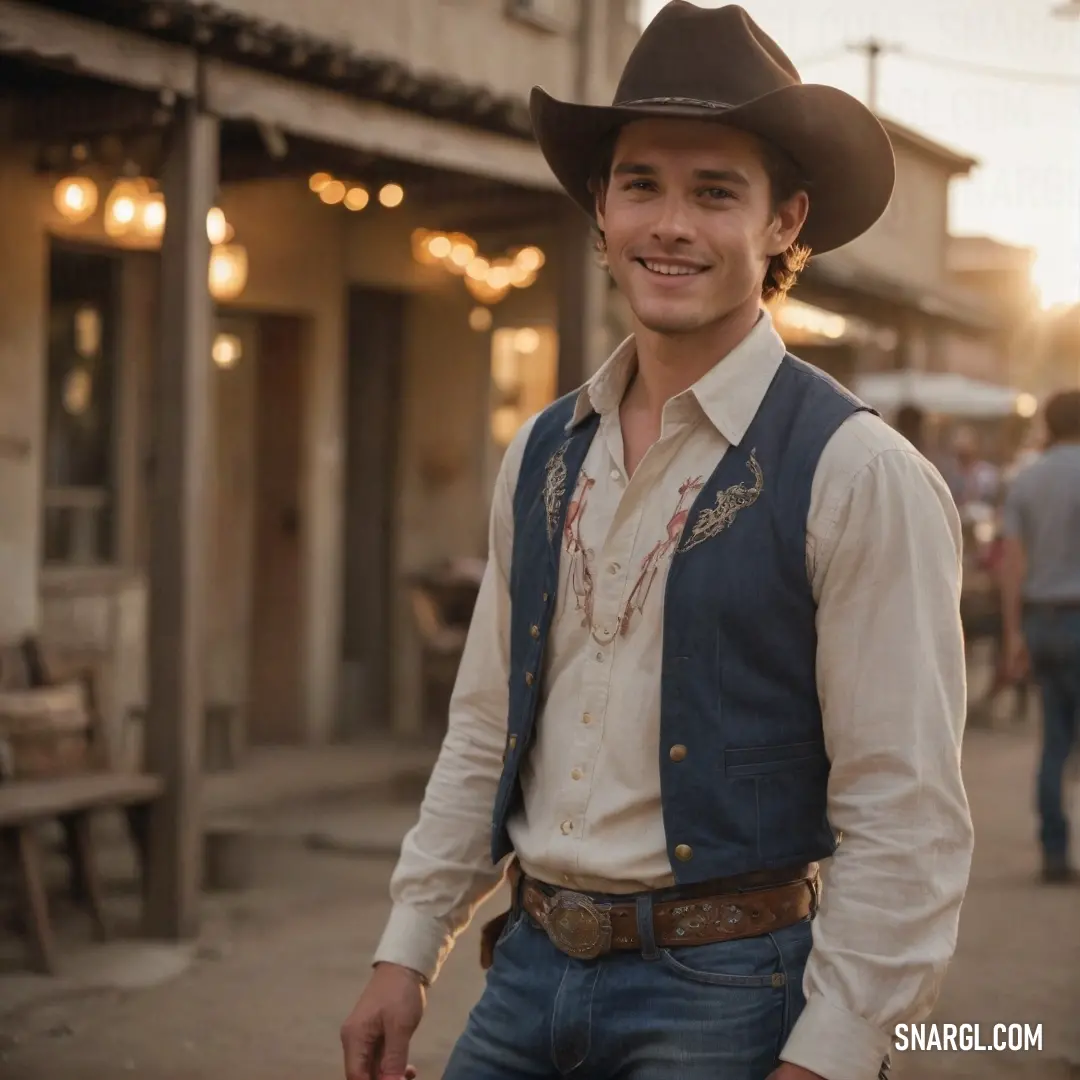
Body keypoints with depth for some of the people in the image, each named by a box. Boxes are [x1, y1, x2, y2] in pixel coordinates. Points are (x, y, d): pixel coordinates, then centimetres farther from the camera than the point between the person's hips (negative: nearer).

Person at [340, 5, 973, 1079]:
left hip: (724, 993, -5)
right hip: (530, 969, 6)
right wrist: (407, 952, 9)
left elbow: (904, 819, -15)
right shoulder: (540, 458, 6)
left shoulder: (858, 476, -13)